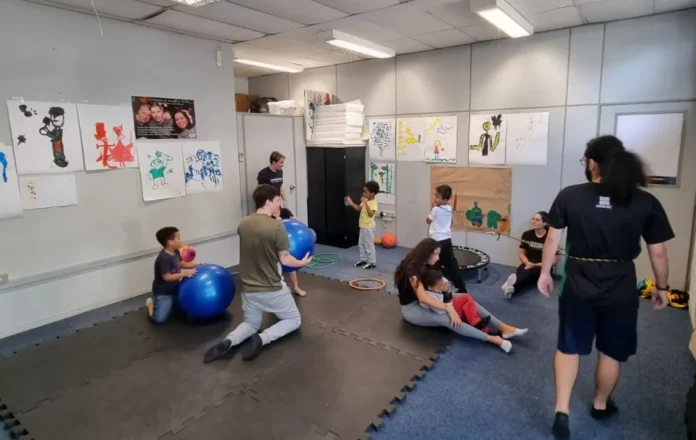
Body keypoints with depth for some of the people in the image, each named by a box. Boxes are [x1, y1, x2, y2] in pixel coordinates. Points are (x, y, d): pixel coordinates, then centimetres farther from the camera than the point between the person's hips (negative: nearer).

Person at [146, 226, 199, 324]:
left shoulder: (175, 252, -2)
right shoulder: (163, 258, -29)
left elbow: (181, 264, 14)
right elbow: (167, 277, -30)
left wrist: (196, 265, 3)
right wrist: (184, 273, -33)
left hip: (175, 289, 8)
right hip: (163, 293, -8)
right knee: (159, 319, -13)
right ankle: (152, 303, 14)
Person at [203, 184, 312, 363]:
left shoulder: (243, 224, 0)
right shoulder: (277, 227, -19)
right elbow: (284, 259, -15)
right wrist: (302, 262, 5)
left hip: (248, 288, 6)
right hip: (272, 288, -5)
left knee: (251, 323, 27)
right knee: (293, 320, 17)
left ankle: (228, 341, -5)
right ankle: (262, 339, -10)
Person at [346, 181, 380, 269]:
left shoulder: (373, 202, -21)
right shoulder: (365, 201, 6)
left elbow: (371, 214, -33)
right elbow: (359, 208, 16)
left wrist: (365, 202, -34)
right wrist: (351, 203, 5)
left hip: (369, 227, -10)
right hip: (363, 226, 10)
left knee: (369, 245, 0)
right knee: (361, 244, 18)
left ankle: (372, 262, 11)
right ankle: (363, 260, 30)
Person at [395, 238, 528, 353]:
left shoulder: (425, 265, 4)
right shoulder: (412, 269, -26)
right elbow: (423, 297, -35)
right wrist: (448, 308, -37)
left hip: (428, 301, 9)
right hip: (412, 307, -9)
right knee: (445, 318, -33)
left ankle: (503, 328, -14)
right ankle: (493, 339, -30)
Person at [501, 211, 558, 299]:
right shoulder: (527, 234, 5)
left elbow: (554, 260, -5)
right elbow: (522, 254, 11)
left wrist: (535, 265, -14)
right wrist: (528, 263, -11)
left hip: (543, 269, -3)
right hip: (528, 265, 3)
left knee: (530, 271, -39)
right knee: (521, 270, -35)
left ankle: (512, 286, -63)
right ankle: (512, 287, -63)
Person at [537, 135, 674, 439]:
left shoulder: (569, 195, -10)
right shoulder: (646, 202, -7)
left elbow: (552, 238, -4)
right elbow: (658, 252, -1)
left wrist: (544, 273, 8)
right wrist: (662, 287, 14)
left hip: (578, 286, -1)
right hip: (620, 289, 1)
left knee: (569, 347, 15)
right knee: (612, 352, 21)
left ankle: (562, 411, 12)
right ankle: (600, 405, 41)